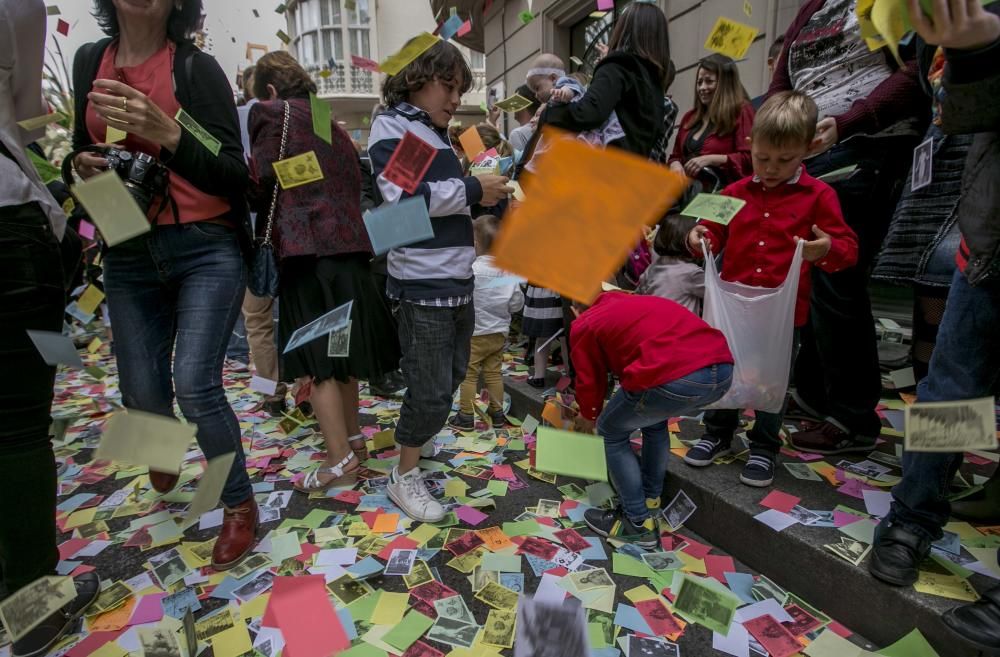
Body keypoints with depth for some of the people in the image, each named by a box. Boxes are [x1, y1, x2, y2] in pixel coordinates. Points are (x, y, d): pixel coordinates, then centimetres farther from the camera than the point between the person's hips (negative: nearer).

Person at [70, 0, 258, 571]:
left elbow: (235, 178, -12)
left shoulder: (198, 68, -5)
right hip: (130, 254, 5)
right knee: (142, 395, 8)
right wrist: (85, 165, -1)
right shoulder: (90, 62, 10)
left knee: (195, 384, -14)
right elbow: (84, 151, 22)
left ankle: (240, 507, 8)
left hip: (207, 249, -4)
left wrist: (166, 132, -26)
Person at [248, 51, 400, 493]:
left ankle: (340, 460, -1)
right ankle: (352, 440, 25)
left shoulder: (272, 113, 0)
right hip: (348, 245, 8)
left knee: (315, 359, -3)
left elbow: (259, 181, -7)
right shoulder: (332, 124, 21)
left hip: (305, 250, -7)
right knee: (342, 349, 15)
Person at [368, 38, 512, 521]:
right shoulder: (392, 125, -5)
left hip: (456, 278, 9)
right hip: (423, 282, -9)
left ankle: (415, 436, 41)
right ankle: (404, 477, 15)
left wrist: (488, 194, 8)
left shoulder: (436, 134, 20)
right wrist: (471, 190, -15)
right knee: (432, 388, -3)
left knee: (452, 376, 18)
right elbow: (402, 196, -20)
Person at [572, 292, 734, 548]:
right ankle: (652, 498, 42)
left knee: (612, 432, 18)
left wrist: (589, 417, 43)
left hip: (674, 378, -8)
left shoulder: (585, 324, 16)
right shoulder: (642, 302, 36)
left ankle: (638, 523, 22)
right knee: (655, 418, 35)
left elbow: (590, 379, 22)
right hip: (723, 370, 8)